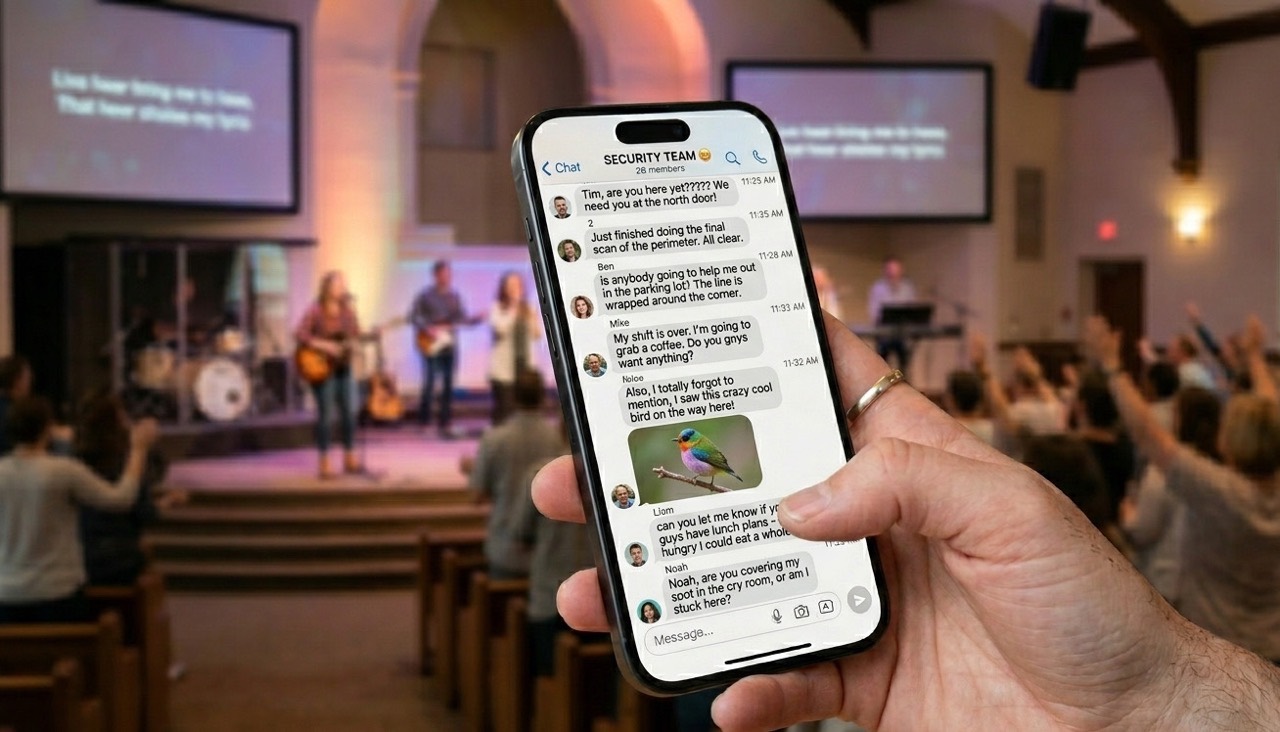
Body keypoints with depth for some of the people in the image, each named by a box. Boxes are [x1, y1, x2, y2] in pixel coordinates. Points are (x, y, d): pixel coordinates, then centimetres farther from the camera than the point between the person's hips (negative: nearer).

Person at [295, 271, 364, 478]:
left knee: (347, 412, 8)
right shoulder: (315, 311, -10)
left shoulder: (347, 310, 7)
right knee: (324, 413, -3)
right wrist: (324, 346, -24)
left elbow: (356, 335, 10)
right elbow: (300, 335, -17)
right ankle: (324, 464, 4)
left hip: (342, 367, 6)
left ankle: (349, 459, 19)